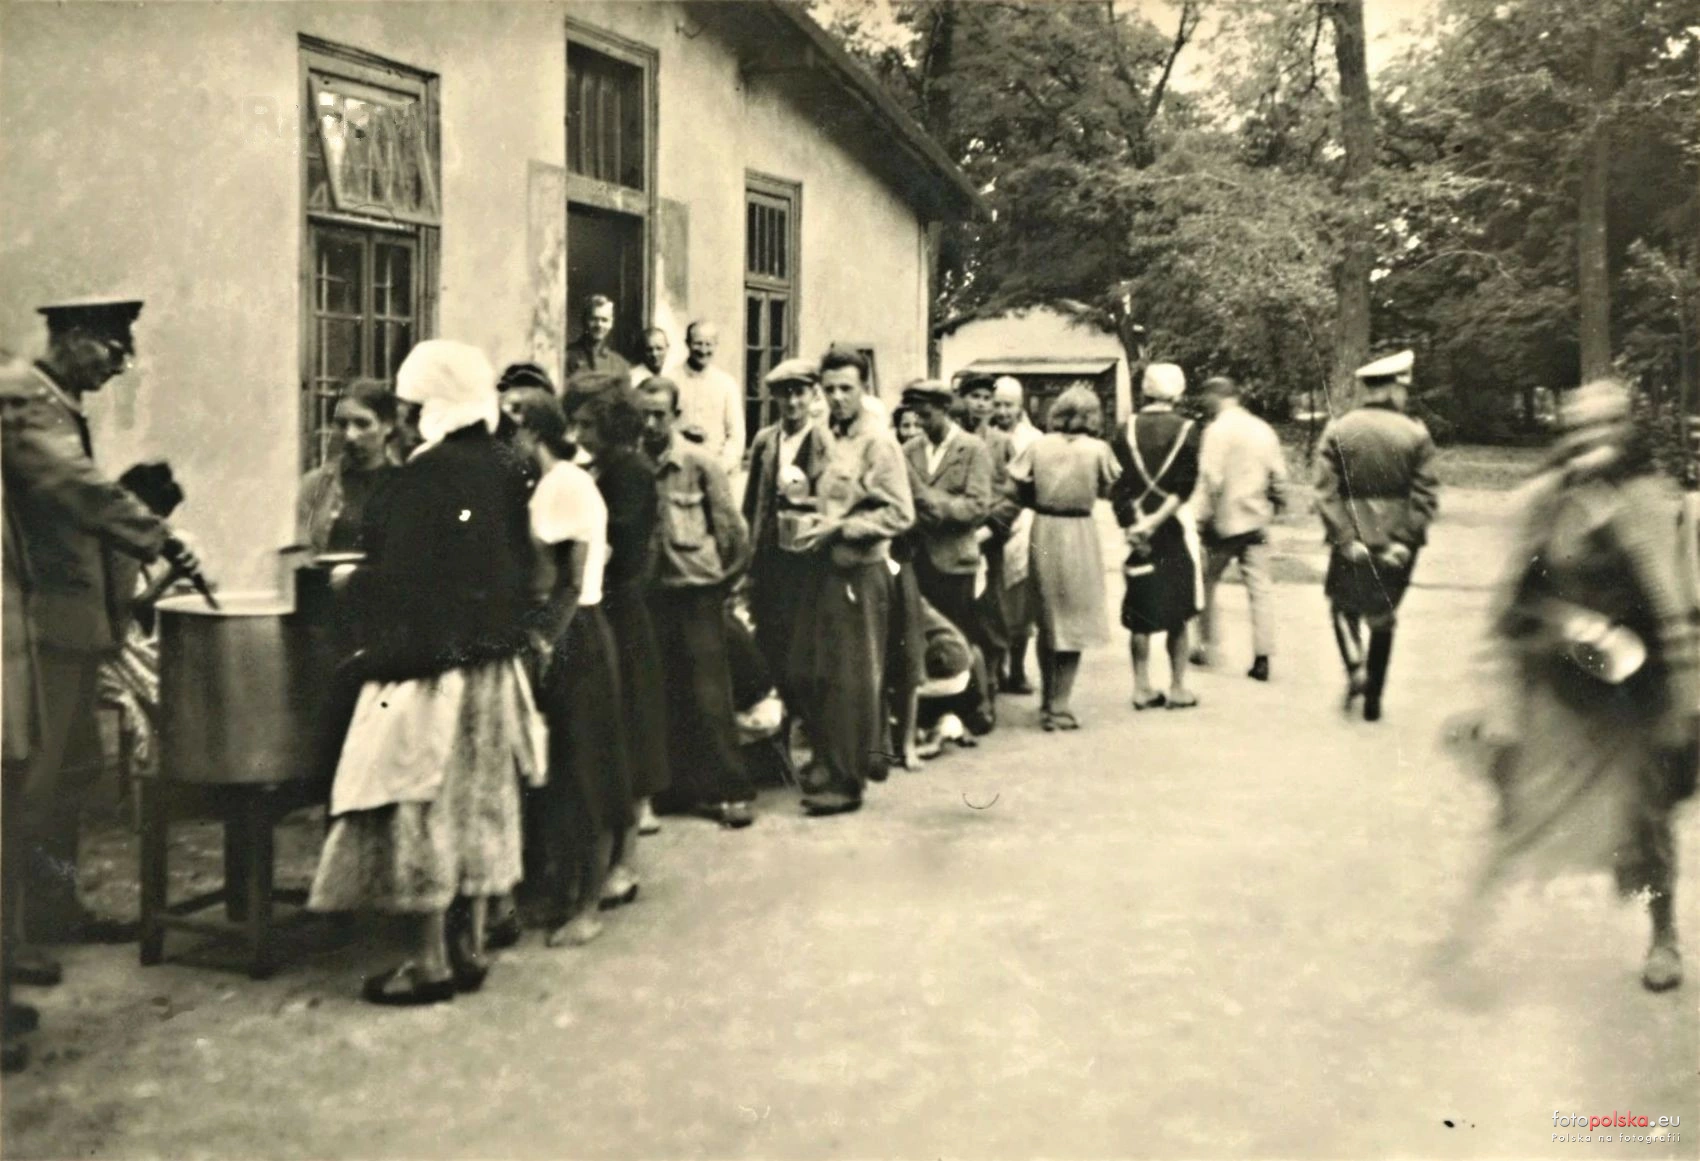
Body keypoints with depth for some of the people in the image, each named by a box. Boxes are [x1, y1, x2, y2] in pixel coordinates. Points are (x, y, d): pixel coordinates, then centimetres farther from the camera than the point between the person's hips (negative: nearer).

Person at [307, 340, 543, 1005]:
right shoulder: (503, 474, 6)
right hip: (492, 665, 8)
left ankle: (430, 963, 8)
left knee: (421, 811, 2)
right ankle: (470, 949, 22)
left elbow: (398, 576, -18)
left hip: (429, 661, -8)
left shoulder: (424, 475, -17)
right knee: (479, 804, 13)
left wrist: (354, 581, -2)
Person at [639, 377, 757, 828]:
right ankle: (678, 785, 21)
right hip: (650, 592, 3)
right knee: (661, 694, 9)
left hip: (697, 591, -3)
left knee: (709, 694, -3)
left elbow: (732, 528, -3)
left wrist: (726, 578, 3)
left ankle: (731, 790, 5)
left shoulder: (700, 464, -8)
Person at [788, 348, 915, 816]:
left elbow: (899, 514, -18)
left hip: (861, 571, -8)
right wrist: (818, 527, 7)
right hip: (828, 567, 8)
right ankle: (828, 761, 29)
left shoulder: (877, 441, -13)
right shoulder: (833, 438, 11)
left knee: (852, 680, 1)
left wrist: (838, 529, -19)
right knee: (809, 673, 12)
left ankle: (847, 780, 11)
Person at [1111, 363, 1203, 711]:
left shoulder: (1127, 429, 1)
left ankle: (1142, 688, 10)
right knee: (1177, 613, 6)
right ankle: (1177, 688, 10)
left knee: (1140, 610, 8)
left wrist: (1131, 524, -4)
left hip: (1136, 527, 2)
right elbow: (1184, 485, -14)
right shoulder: (1185, 429, -6)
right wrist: (1156, 520, -15)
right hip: (1173, 528, -2)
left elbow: (1117, 482, -3)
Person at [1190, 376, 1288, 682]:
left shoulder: (1218, 429, -12)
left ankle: (1206, 647, 18)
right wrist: (1277, 503, 22)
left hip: (1223, 521, -5)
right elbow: (1278, 475, 8)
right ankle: (1262, 657, 0)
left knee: (1207, 582, 13)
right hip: (1256, 520, 5)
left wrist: (1202, 517, -11)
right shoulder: (1263, 429, 6)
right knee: (1260, 587, 4)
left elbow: (1211, 479, -18)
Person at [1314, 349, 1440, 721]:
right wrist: (1406, 541, -8)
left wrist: (1345, 538, -10)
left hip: (1353, 540, -1)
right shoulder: (1416, 434, -4)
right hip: (1396, 541, 1)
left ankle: (1355, 666, -3)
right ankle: (1373, 696, 19)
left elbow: (1326, 492, -10)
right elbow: (1426, 496, -9)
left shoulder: (1337, 431, -3)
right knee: (1383, 615, 15)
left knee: (1343, 604, 21)